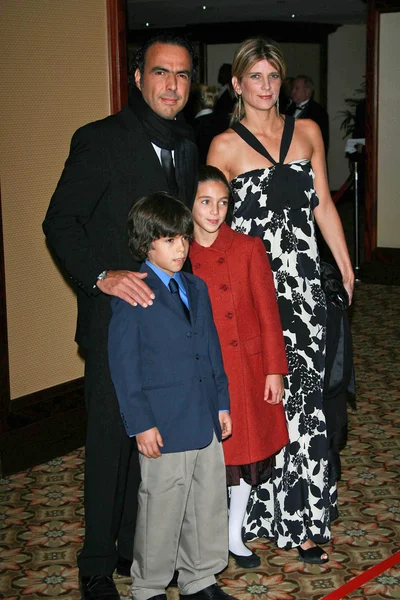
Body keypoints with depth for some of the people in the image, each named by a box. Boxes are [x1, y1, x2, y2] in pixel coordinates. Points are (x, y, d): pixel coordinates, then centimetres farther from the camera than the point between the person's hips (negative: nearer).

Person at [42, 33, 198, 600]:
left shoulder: (187, 145, 11)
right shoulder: (100, 140, -9)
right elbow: (60, 222, -11)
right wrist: (101, 274, -25)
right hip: (116, 319, -6)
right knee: (111, 442, 3)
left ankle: (136, 547, 31)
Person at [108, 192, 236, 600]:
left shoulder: (196, 288, 11)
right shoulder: (129, 295, -10)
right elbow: (123, 364, -12)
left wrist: (222, 403, 11)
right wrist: (140, 424, -14)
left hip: (206, 421, 7)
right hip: (164, 426, -7)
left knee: (209, 505, 15)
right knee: (162, 510, 5)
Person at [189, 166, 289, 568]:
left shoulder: (248, 249, -4)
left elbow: (268, 313, -3)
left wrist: (274, 370, -5)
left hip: (245, 368, 0)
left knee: (245, 450, 10)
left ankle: (235, 535, 29)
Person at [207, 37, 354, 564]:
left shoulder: (306, 131, 10)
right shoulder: (225, 145, -1)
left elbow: (323, 205, 14)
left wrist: (347, 268, 13)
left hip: (303, 279, 3)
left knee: (302, 390, 2)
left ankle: (300, 514, 15)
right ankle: (297, 519, 9)